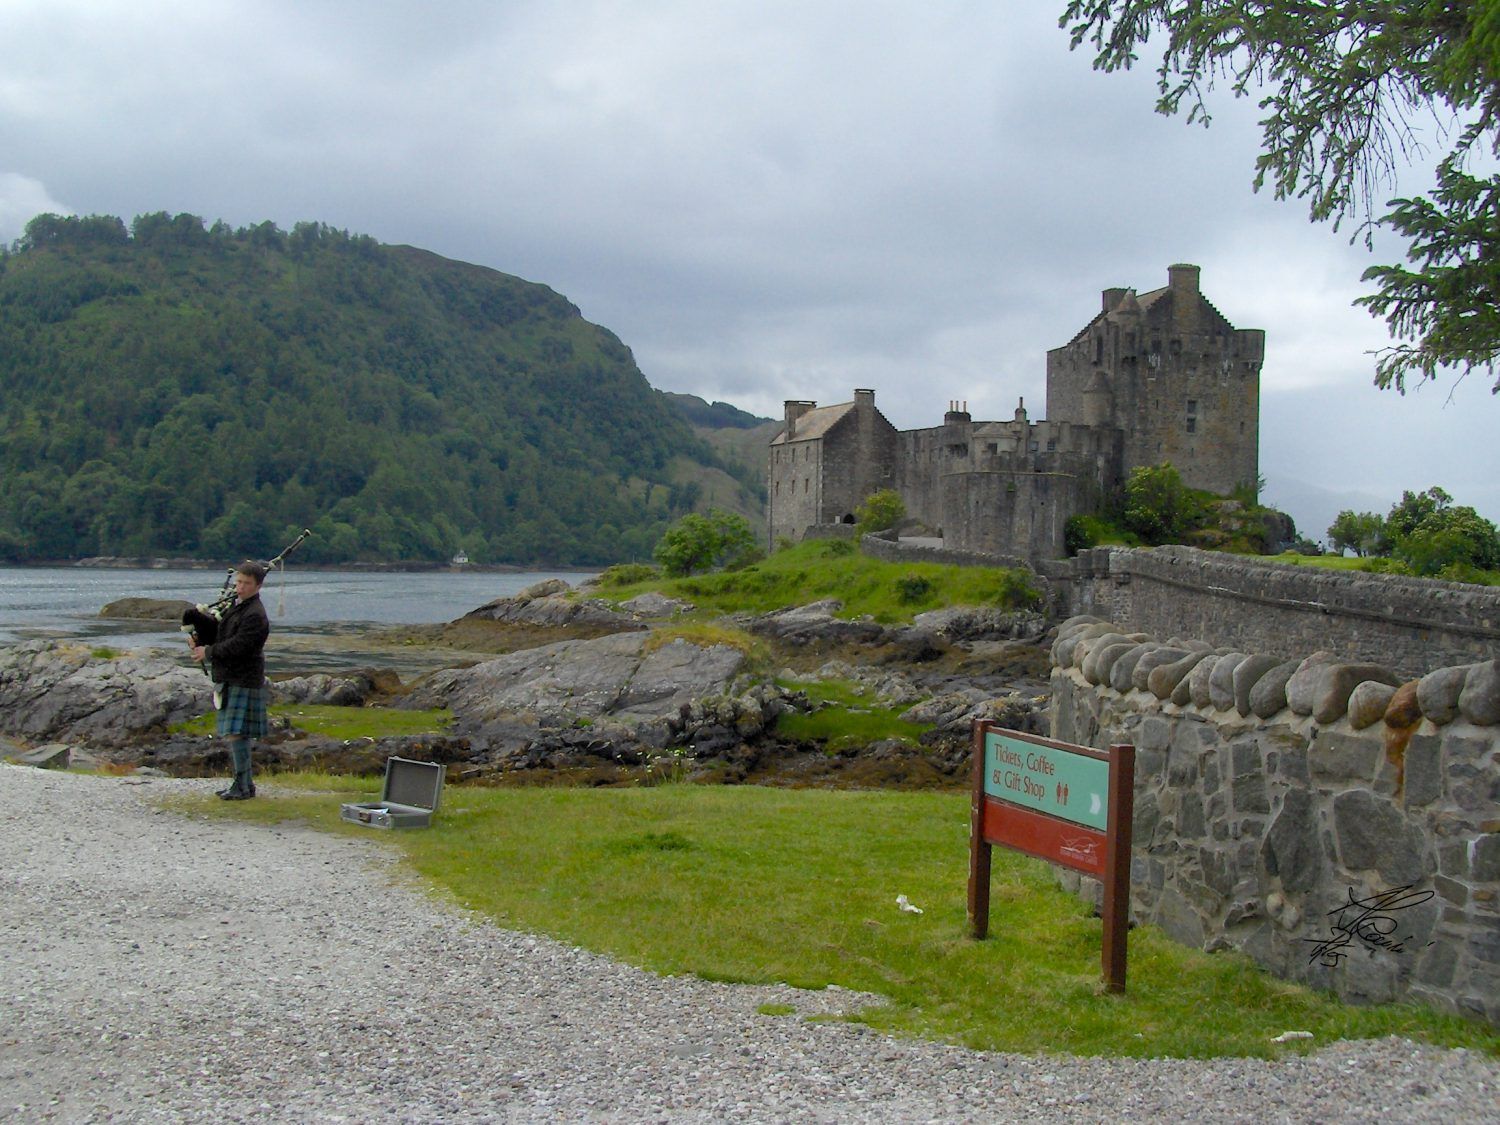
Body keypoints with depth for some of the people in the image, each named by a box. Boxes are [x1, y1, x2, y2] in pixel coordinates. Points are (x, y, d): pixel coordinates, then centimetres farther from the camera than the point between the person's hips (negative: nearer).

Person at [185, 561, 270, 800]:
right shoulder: (235, 606, 15)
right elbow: (218, 628, 24)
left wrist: (208, 652, -9)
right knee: (230, 733, 13)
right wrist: (200, 637, 3)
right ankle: (244, 782, 21)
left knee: (236, 733, -10)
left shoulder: (255, 615, -16)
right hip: (228, 680, 10)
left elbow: (237, 646, -20)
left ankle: (243, 787, -5)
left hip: (243, 682, -10)